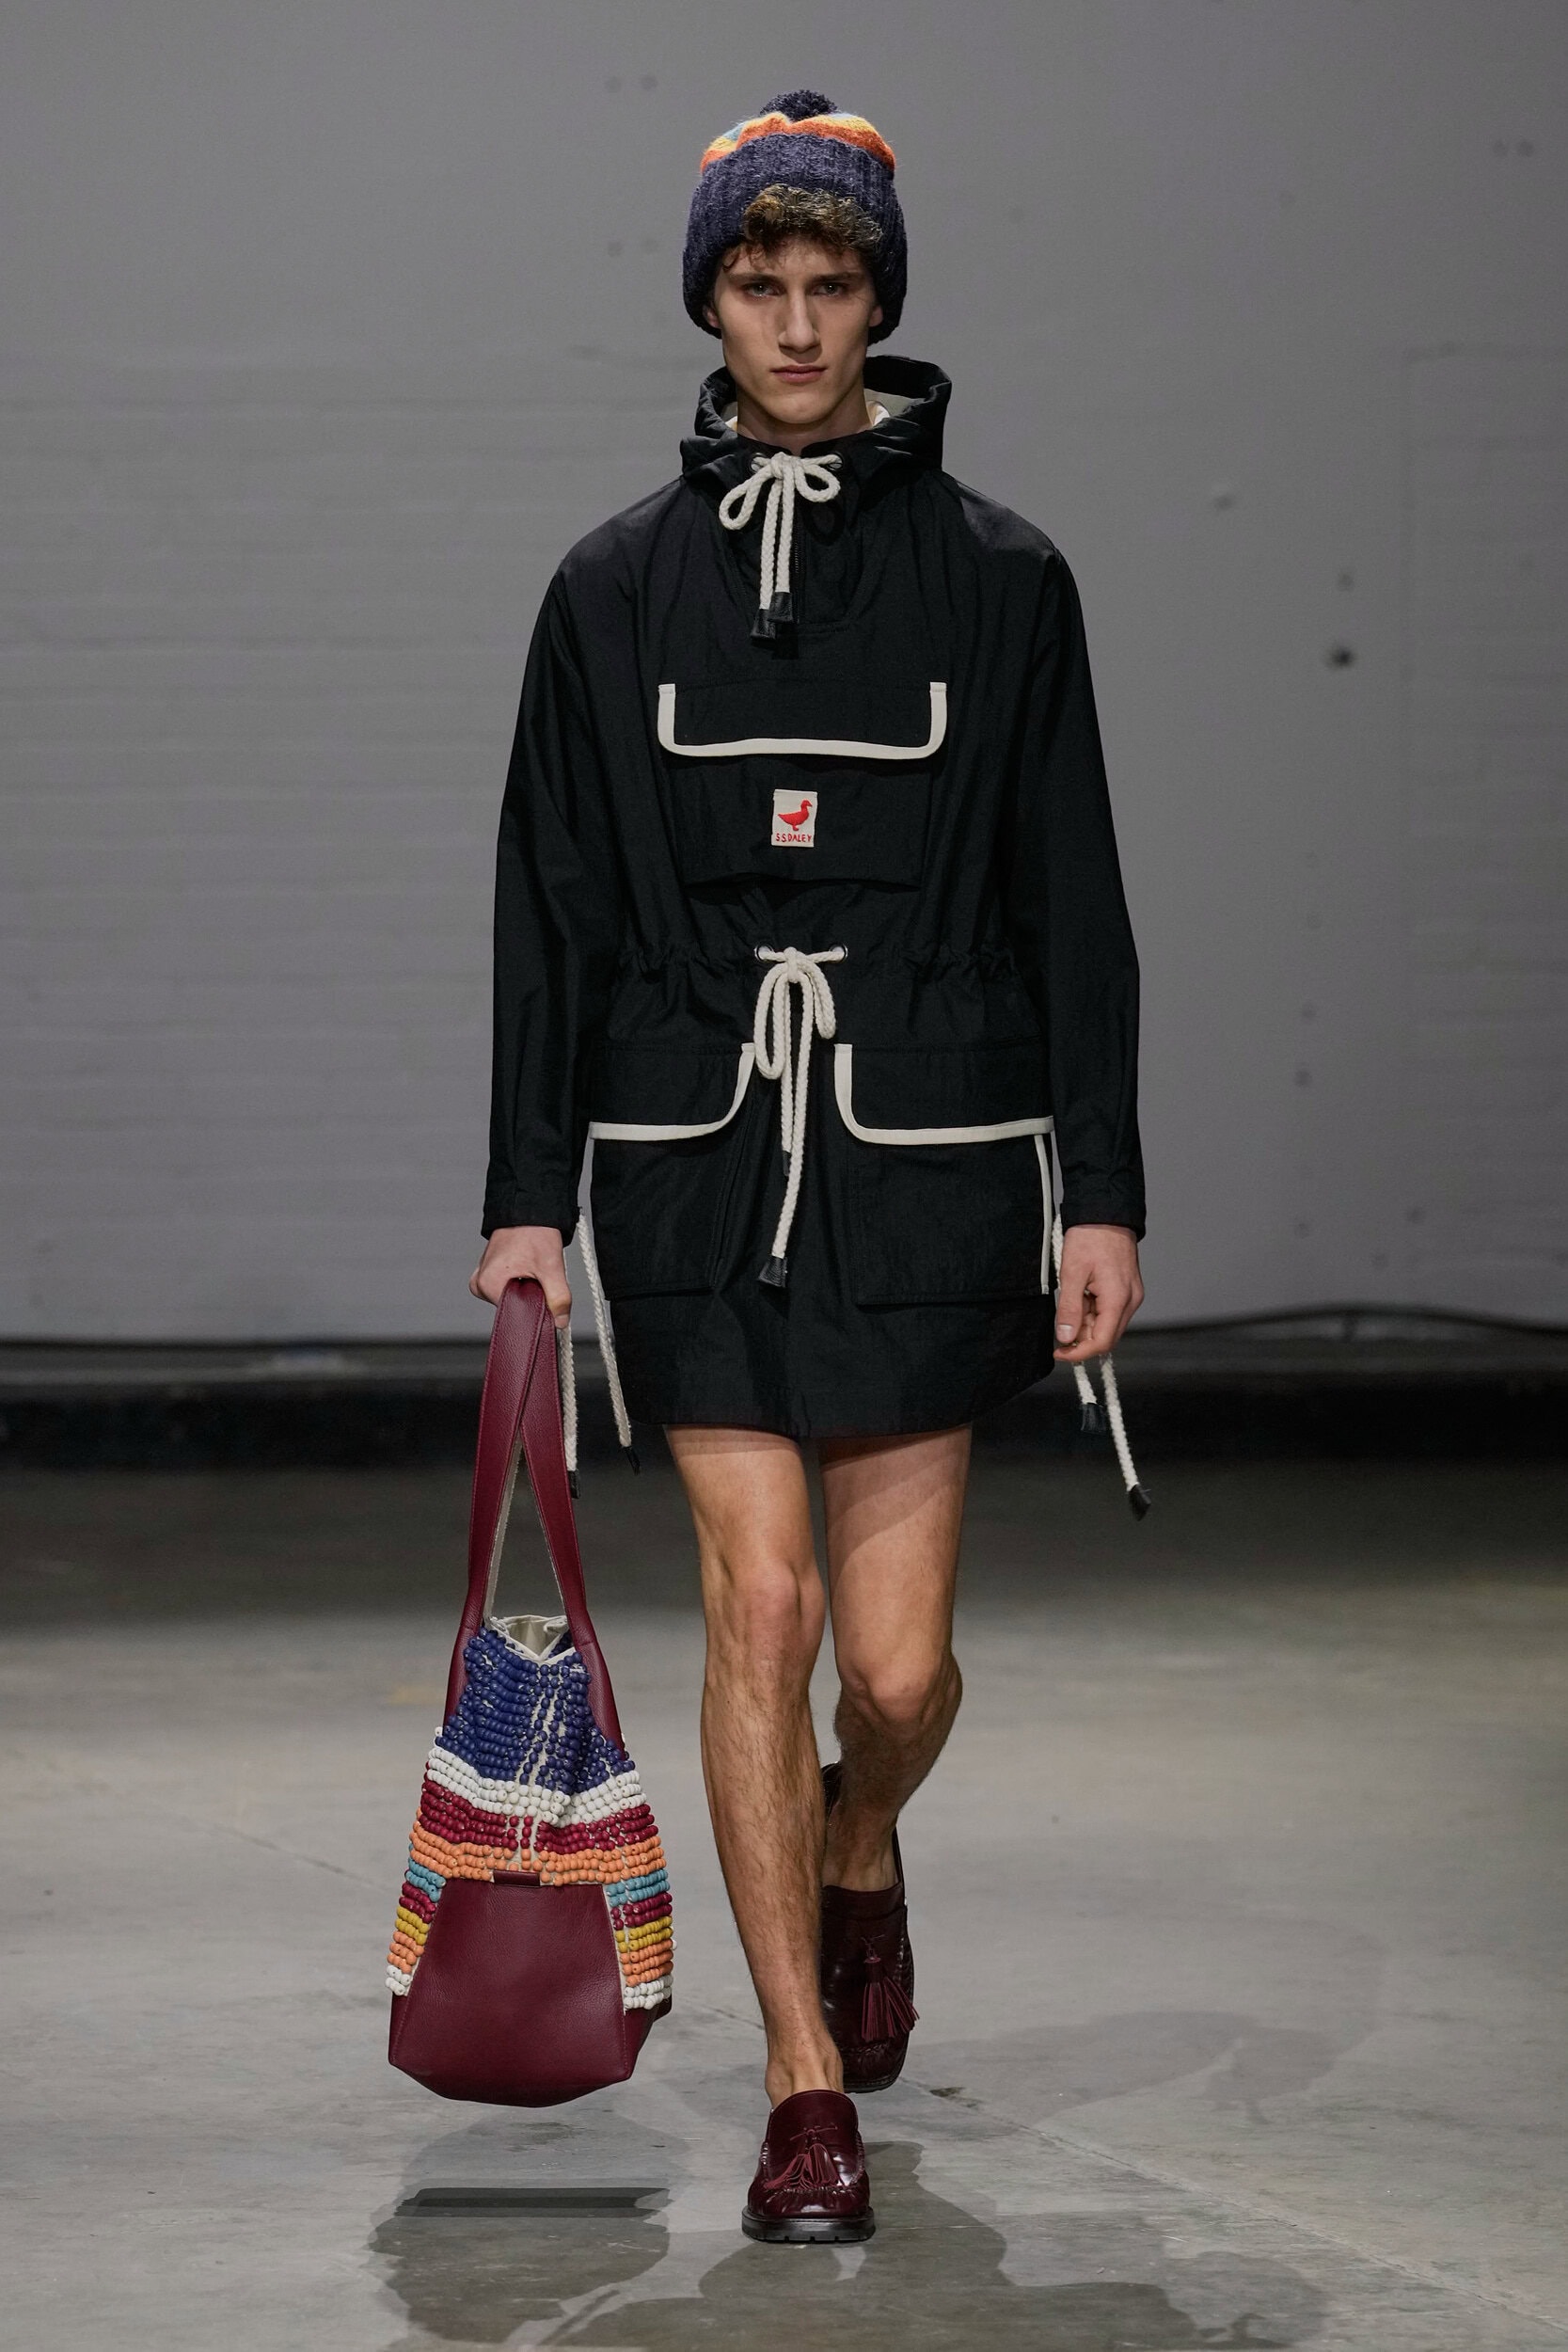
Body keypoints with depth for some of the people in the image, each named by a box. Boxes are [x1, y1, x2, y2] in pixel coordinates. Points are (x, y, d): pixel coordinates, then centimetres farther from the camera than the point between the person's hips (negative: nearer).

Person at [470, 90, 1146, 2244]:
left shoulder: (998, 578, 3)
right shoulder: (618, 588, 6)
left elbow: (1075, 905, 4)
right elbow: (551, 907, 7)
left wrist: (1104, 1196, -1)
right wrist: (526, 1195, 3)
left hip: (927, 1168, 0)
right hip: (696, 1170, 1)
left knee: (898, 1661, 0)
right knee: (762, 1613, -5)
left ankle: (857, 1854, 36)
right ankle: (809, 2087, 5)